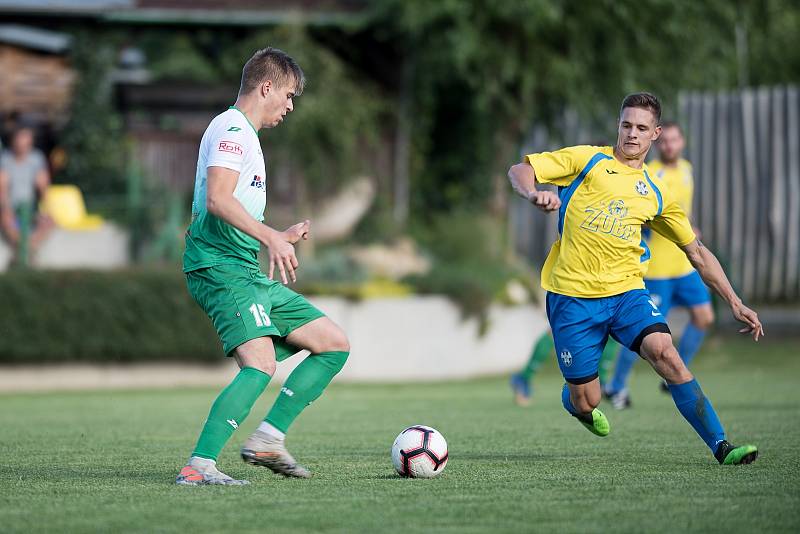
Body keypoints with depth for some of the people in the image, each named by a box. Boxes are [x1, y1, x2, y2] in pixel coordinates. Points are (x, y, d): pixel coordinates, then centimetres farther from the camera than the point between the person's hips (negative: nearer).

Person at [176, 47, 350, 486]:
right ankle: (198, 466, -30)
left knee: (335, 345, 9)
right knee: (261, 364, -27)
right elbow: (217, 199, -23)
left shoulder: (243, 134, 25)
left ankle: (267, 440, 6)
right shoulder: (232, 128, -7)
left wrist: (278, 238, 34)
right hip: (221, 268, -10)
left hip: (249, 272, 10)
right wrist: (270, 236, -29)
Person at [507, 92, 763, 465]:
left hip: (626, 291, 2)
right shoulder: (587, 160, 4)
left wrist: (734, 303, 13)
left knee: (664, 352, -24)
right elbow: (519, 171, 2)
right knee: (586, 403, -2)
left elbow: (697, 253, 19)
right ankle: (573, 401, 39)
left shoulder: (657, 195, 13)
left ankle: (721, 446, -24)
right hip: (572, 295, -2)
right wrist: (535, 196, -22)